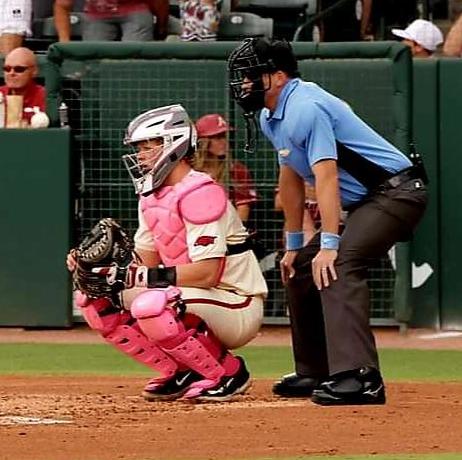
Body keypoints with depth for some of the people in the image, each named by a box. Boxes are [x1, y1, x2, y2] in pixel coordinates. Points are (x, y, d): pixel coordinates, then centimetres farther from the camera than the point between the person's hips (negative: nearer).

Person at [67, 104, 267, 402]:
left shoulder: (199, 193, -19)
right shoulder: (152, 197, 10)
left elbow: (207, 273, -27)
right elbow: (146, 263, 10)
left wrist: (140, 276, -29)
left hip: (238, 307, -9)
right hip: (185, 300, 9)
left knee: (150, 307, -35)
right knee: (94, 298, 2)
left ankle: (228, 373, -12)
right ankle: (181, 373, 7)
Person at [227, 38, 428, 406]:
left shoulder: (305, 108, -21)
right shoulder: (271, 117, 11)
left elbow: (326, 176, -28)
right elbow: (291, 179, 20)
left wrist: (329, 244, -34)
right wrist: (293, 246, 22)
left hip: (397, 192, -11)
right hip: (365, 202, 11)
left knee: (338, 265, -30)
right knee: (301, 269, 16)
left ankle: (359, 377, -40)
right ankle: (315, 374, 28)